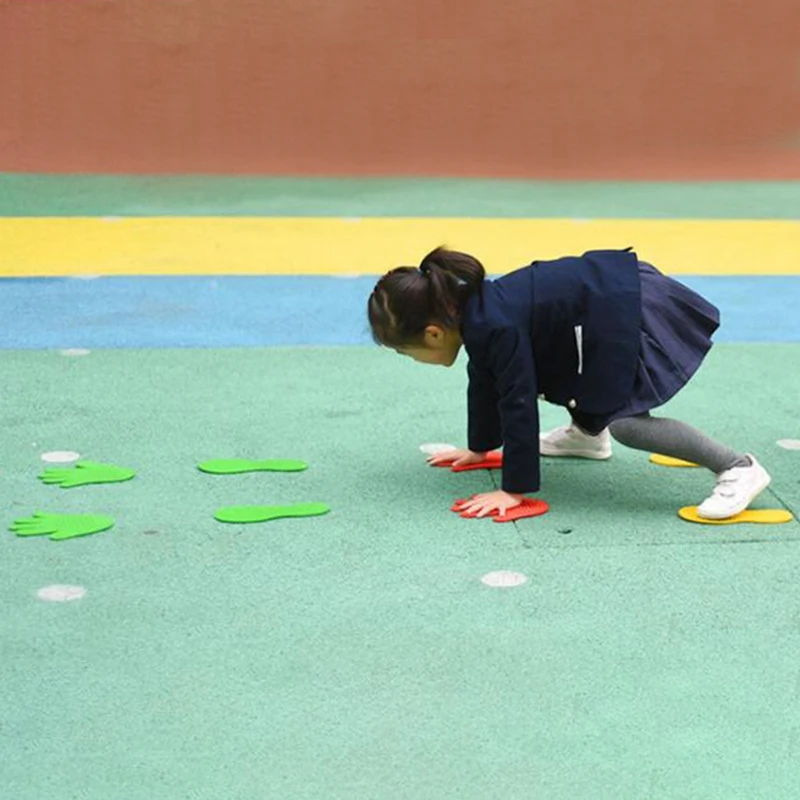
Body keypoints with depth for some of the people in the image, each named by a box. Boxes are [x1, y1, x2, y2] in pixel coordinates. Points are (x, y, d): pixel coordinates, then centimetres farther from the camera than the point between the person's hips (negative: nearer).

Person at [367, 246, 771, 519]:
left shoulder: (496, 328, -24)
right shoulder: (473, 310, 5)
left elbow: (519, 405, -23)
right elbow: (485, 384, 21)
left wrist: (514, 489, -17)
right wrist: (479, 449, 31)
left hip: (629, 309, -10)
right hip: (610, 292, 10)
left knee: (621, 418, -21)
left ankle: (738, 467, -17)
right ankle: (586, 433, 42)